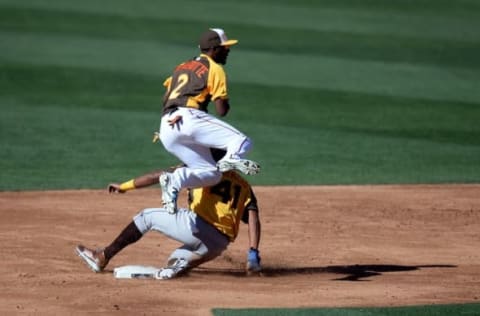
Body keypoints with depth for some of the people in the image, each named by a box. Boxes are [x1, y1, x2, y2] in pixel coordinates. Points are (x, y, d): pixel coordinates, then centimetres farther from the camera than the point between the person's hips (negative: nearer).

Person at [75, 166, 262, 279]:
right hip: (220, 244, 4)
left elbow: (160, 176, 9)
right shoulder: (244, 186, 23)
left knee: (147, 217, 16)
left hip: (197, 226, -4)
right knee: (177, 258, 28)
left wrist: (125, 186, 16)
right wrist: (253, 255, 1)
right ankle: (180, 264, -9)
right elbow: (253, 216, 8)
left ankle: (102, 257, 17)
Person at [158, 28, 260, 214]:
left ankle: (174, 181, -18)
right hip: (189, 118, -7)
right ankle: (231, 159, -44)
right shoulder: (215, 69, 6)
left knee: (211, 174, 7)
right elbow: (222, 110, 1)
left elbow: (165, 99, 24)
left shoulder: (182, 67, 29)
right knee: (242, 142, -11)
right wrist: (226, 103, 22)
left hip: (166, 130, 7)